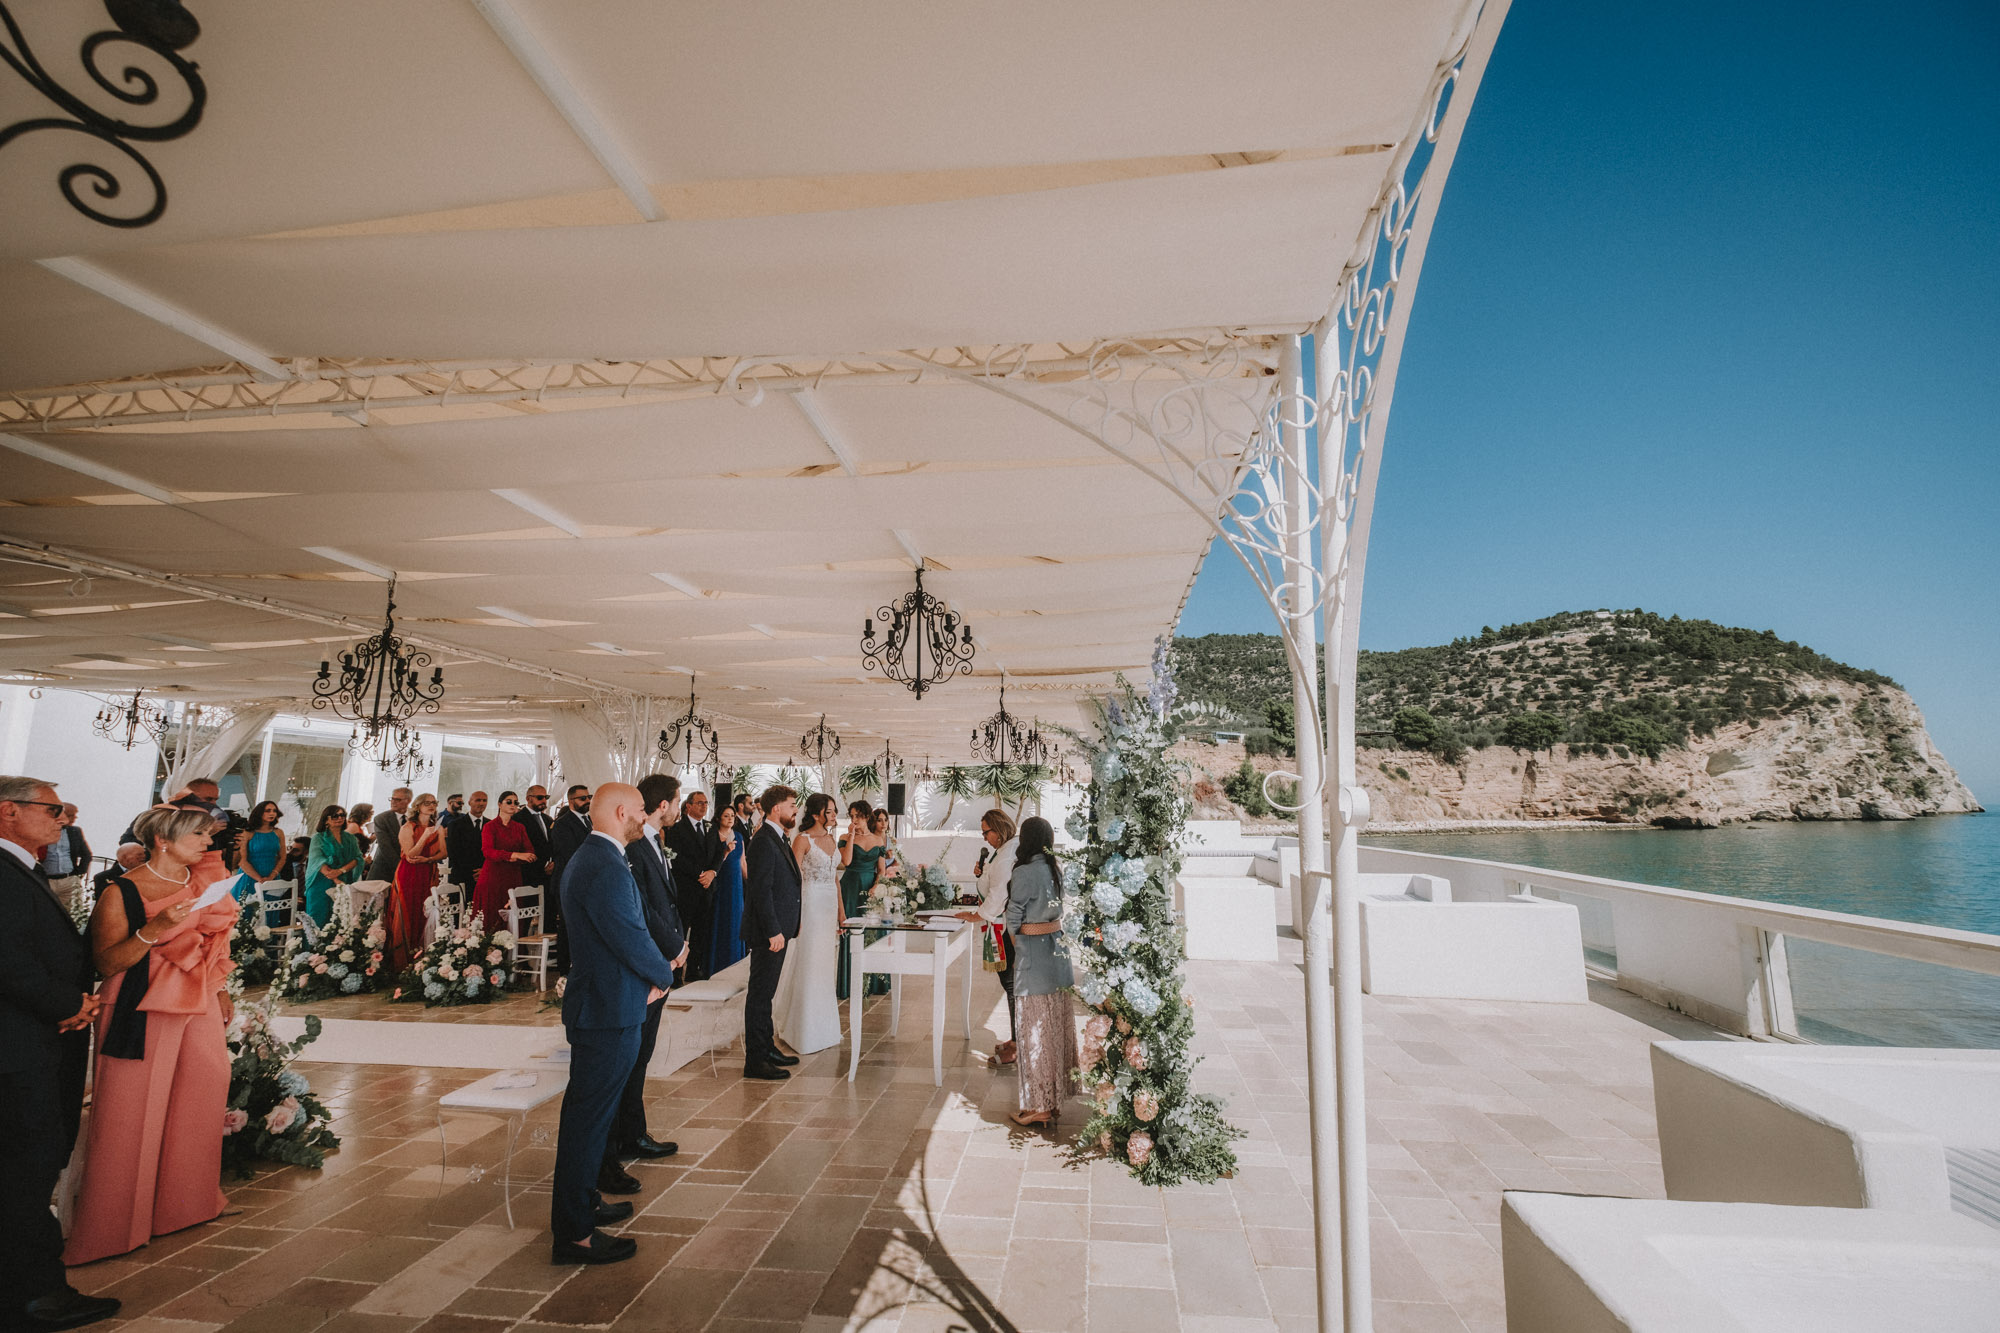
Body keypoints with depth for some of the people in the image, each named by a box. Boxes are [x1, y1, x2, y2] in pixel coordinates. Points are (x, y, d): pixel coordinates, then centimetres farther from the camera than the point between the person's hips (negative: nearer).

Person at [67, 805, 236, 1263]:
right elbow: (106, 964, -12)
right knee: (131, 1117, 0)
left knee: (197, 1104, 11)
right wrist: (156, 928, -26)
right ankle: (116, 1224, 16)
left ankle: (185, 1203, 30)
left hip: (201, 1011, 6)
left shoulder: (206, 884, 7)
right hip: (141, 1015, -5)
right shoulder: (122, 893, -9)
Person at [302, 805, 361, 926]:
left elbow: (357, 858, 3)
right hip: (322, 885, -3)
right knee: (319, 921, -5)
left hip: (345, 883, 3)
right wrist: (336, 880, -21)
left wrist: (341, 870, -17)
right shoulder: (318, 838, 3)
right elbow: (318, 861, -10)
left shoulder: (350, 839, 13)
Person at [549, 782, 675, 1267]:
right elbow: (632, 938, -24)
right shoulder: (607, 869, -25)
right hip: (611, 1011, -11)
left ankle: (582, 1204, 38)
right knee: (590, 1116, 1)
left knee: (588, 1112, 22)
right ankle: (573, 1235, 14)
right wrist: (664, 974, -6)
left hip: (594, 1003, 11)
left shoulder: (586, 858, 11)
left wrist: (652, 969, 5)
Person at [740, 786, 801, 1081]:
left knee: (765, 993, 18)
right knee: (760, 994, -2)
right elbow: (761, 890, -22)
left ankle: (767, 1048, 28)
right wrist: (773, 931, -22)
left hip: (777, 930, 10)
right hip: (768, 932, -10)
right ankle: (755, 1061, 5)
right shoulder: (764, 841, -17)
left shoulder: (779, 839, 14)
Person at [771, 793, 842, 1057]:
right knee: (809, 964, -3)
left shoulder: (830, 838, 13)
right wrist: (795, 914, -19)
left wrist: (840, 911, 13)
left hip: (830, 905, 7)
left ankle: (824, 1028, 22)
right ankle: (805, 1032, 7)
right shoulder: (803, 840, -9)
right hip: (810, 904, -7)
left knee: (826, 964, 12)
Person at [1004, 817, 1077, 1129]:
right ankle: (1055, 1099, 26)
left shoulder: (1025, 873, -16)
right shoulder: (1055, 869, 3)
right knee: (1057, 1024, 14)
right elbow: (1056, 908, 8)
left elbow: (1013, 919, -10)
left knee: (1035, 1028, 2)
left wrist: (1018, 947, 7)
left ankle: (1039, 1106, 11)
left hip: (1032, 951, -7)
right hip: (1057, 948, 7)